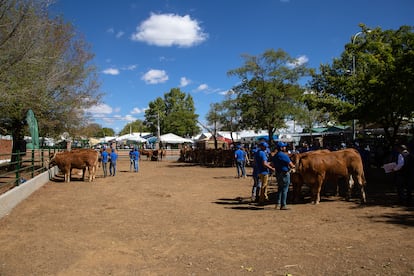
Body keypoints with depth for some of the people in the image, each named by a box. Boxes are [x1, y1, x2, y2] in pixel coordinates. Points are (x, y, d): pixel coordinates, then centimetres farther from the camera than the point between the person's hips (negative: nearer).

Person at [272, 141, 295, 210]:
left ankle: (277, 203, 23)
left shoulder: (275, 156, 10)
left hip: (278, 173, 8)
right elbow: (291, 165, -14)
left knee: (280, 189, 19)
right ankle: (283, 205, 1)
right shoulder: (284, 155, -17)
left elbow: (273, 165, 18)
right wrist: (293, 166, 6)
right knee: (284, 189, -2)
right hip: (285, 173, -8)